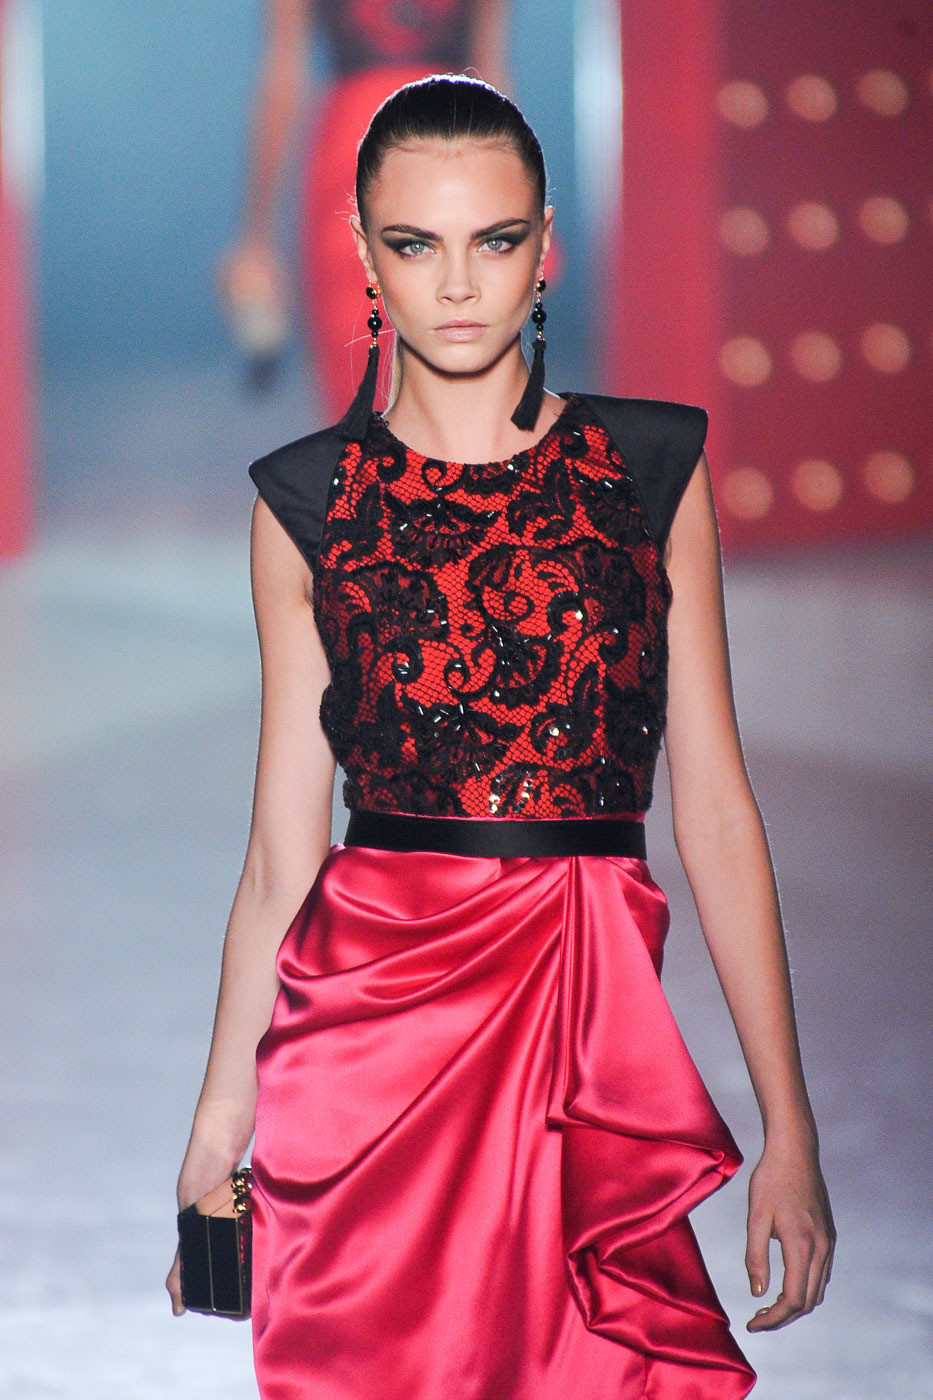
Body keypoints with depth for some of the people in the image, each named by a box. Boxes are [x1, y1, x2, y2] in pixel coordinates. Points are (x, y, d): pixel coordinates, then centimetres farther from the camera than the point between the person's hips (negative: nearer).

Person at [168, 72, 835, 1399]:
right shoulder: (308, 502, 6)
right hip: (370, 1016, 0)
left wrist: (791, 1125, 1)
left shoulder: (653, 469, 6)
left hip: (594, 1021, 0)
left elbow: (714, 808, 5)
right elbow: (283, 848, 7)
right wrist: (215, 1135, 5)